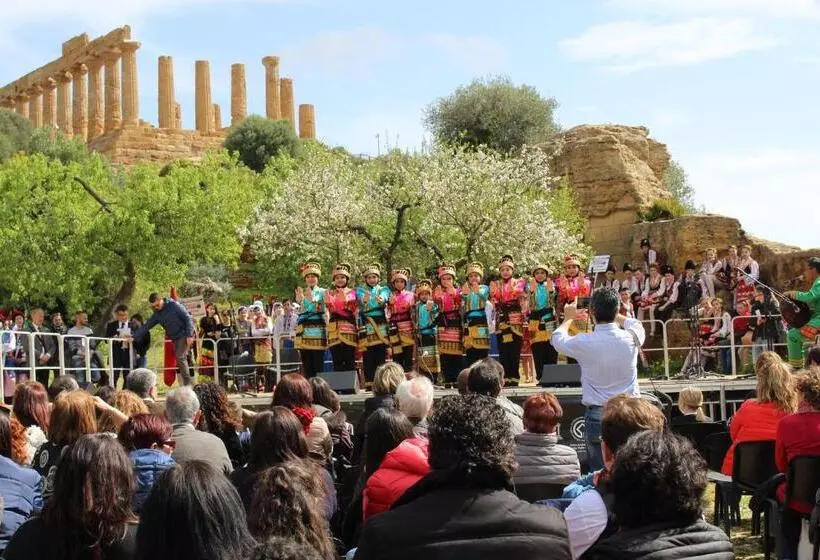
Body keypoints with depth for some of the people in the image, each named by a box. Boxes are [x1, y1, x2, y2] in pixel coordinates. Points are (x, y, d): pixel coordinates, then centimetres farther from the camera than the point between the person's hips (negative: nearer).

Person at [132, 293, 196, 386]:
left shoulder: (174, 305, -10)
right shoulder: (157, 314, 9)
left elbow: (188, 318, -12)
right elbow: (146, 326, 11)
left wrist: (189, 335, -18)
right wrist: (134, 337, 4)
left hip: (185, 335, -7)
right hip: (175, 338, 7)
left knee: (180, 357, -17)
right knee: (180, 360, 3)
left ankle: (188, 383, -14)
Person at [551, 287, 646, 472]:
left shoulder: (584, 343, -11)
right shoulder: (631, 338, -6)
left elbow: (558, 339, 12)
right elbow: (636, 325, 21)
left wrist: (568, 318, 30)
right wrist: (613, 314, 35)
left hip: (597, 416, -2)